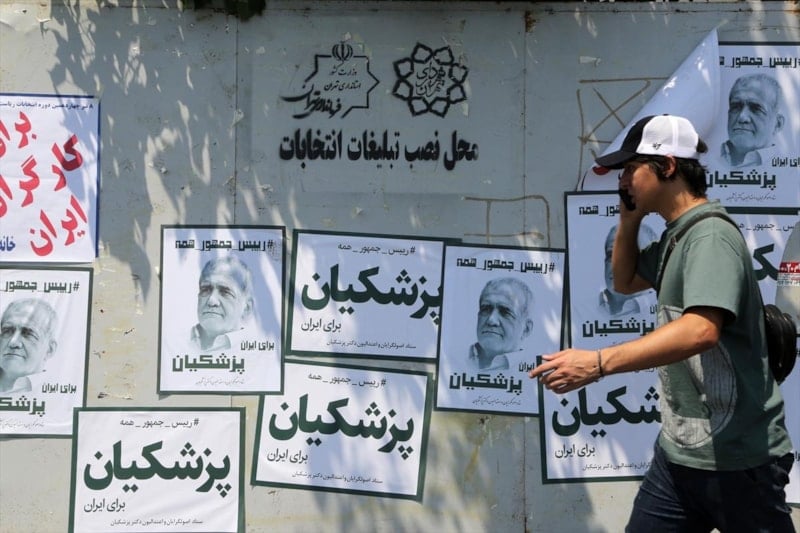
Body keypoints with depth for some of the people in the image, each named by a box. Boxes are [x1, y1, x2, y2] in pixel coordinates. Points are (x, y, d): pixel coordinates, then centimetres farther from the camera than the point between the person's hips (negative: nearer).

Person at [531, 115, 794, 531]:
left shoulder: (711, 235, -19)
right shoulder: (676, 235, 10)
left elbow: (701, 330, -34)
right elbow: (625, 282, 25)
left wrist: (597, 363, -40)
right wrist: (629, 221, 8)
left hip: (735, 458, -9)